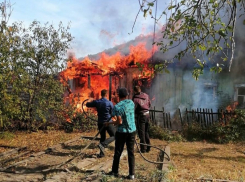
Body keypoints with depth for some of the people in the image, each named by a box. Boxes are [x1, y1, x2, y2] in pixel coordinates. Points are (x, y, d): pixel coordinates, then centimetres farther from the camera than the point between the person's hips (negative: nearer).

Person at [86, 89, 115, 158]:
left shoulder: (96, 102, -2)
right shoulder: (109, 103, -12)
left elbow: (87, 105, 12)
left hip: (100, 123, 5)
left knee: (102, 137, 18)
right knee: (114, 136, 6)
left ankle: (102, 153, 18)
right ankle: (102, 144, -16)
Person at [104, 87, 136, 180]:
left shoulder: (117, 106, -14)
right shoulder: (131, 102, 1)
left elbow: (119, 122, -17)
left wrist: (109, 123, -2)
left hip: (122, 132, -4)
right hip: (132, 131, 4)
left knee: (118, 152, 12)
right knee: (131, 152, 8)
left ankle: (115, 171, 25)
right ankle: (131, 174, 8)